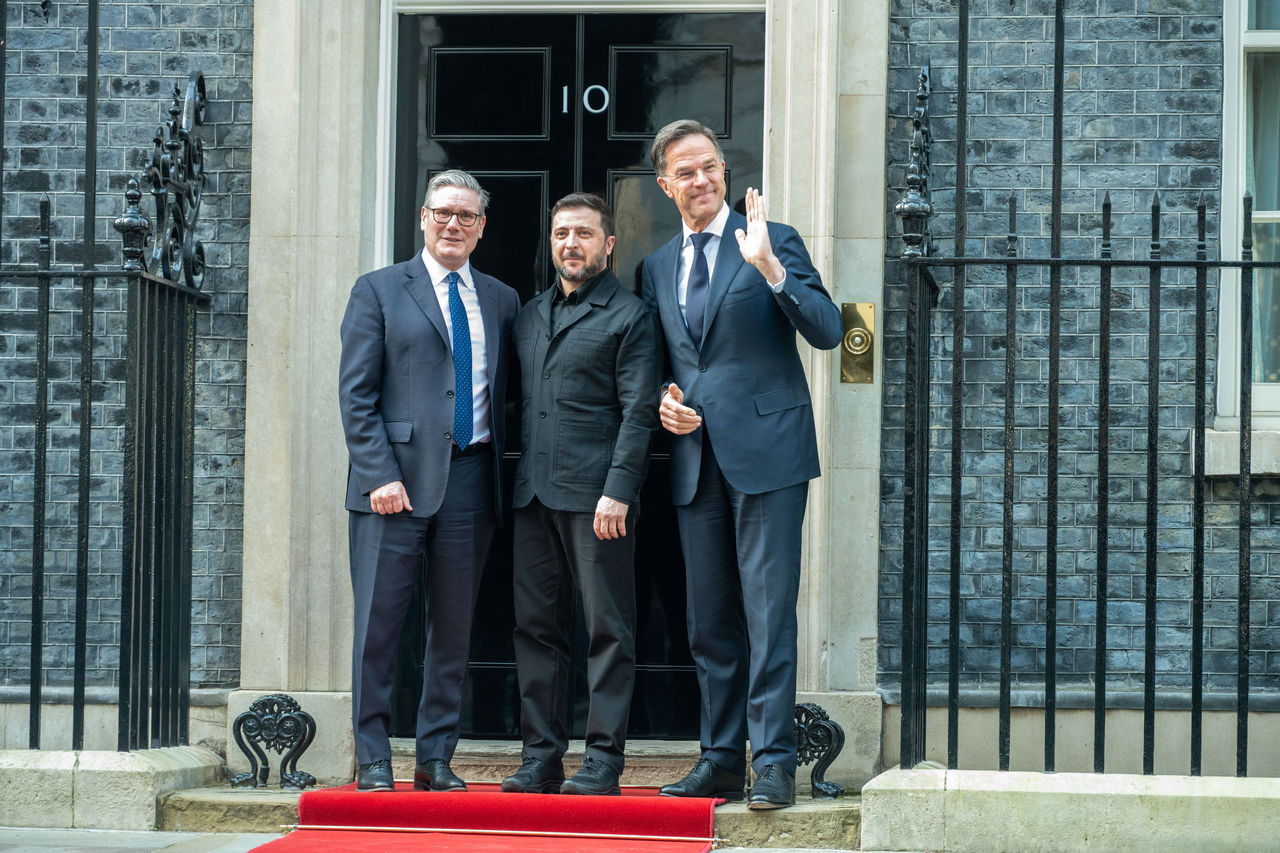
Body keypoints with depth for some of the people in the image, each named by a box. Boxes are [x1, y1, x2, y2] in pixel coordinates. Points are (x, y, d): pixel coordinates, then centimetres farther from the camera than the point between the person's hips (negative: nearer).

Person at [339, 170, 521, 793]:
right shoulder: (379, 291, 4)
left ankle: (435, 760, 13)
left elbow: (505, 392, 17)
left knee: (454, 629, 6)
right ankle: (373, 761, 3)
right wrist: (380, 475, -11)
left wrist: (497, 471, 3)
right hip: (398, 479, -3)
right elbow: (355, 393, -2)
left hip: (471, 482, 4)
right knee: (377, 625, -3)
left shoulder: (502, 301, 15)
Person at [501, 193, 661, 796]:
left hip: (596, 494, -6)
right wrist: (514, 476, 11)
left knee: (607, 629, -3)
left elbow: (638, 411, -7)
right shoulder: (531, 315, 19)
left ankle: (603, 760, -1)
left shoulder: (629, 316, -1)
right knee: (536, 626, 6)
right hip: (533, 494, 6)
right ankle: (541, 757, 11)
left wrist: (617, 490, -15)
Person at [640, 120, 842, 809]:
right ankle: (722, 759, 14)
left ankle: (773, 763, -10)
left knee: (768, 611, -10)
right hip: (696, 459, 6)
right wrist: (665, 400, 4)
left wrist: (771, 270, -23)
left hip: (765, 449, -6)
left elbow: (827, 331, -10)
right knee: (710, 622, 8)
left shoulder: (774, 241, 0)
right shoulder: (657, 267, 16)